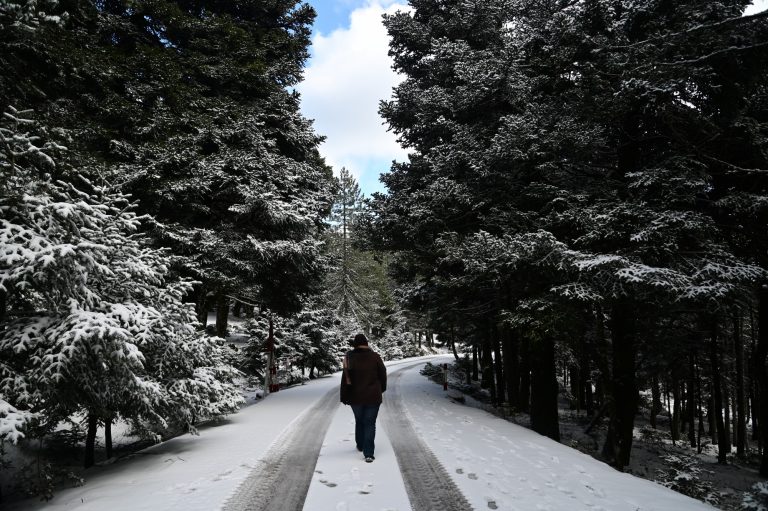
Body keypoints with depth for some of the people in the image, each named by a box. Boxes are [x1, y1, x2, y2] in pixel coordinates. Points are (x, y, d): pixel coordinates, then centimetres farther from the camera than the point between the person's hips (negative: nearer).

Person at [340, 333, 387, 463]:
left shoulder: (349, 358, -8)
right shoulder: (375, 357, -9)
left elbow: (345, 379, -5)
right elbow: (383, 375, 0)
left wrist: (344, 397, 4)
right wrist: (382, 389, 18)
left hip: (355, 397, 2)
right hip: (373, 397, -1)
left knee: (359, 421, 21)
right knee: (370, 424, 3)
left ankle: (360, 446, 37)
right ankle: (368, 453, -4)